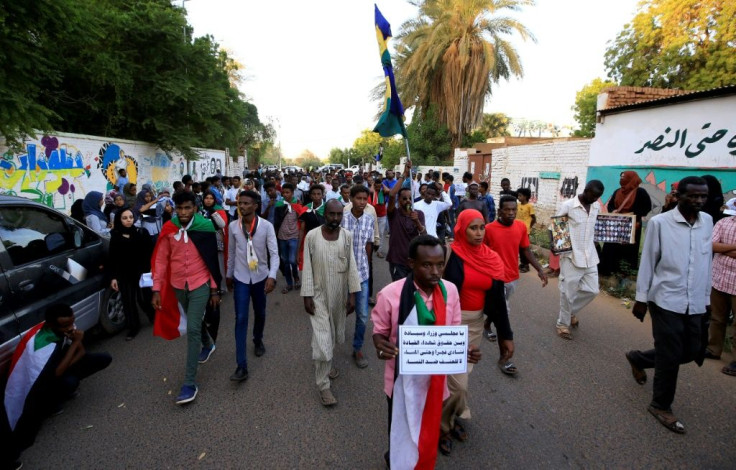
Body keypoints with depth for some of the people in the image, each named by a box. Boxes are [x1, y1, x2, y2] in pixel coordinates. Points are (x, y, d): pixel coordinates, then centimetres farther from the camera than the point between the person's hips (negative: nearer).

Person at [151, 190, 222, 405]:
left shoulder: (205, 227, -11)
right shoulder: (168, 229, -5)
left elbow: (213, 260, -5)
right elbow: (161, 260, 0)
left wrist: (215, 289, -2)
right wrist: (157, 289, -4)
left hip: (200, 285, -4)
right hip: (178, 285, 4)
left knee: (192, 329, -8)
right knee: (192, 324, 23)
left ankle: (190, 383, 0)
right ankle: (206, 342, 56)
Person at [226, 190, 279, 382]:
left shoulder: (266, 226, -14)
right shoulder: (233, 226, -5)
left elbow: (274, 253, -15)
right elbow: (231, 252, 7)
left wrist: (272, 276, -28)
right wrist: (229, 274, 14)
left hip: (260, 277, 0)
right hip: (241, 278, 1)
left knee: (260, 314, 18)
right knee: (241, 318, -4)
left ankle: (258, 340, 48)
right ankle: (242, 365, -1)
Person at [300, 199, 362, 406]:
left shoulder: (347, 236, -5)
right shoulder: (312, 236, -12)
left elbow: (352, 266, -3)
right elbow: (307, 267, -9)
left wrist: (352, 294, -5)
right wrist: (307, 295, -10)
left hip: (339, 295, 3)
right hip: (319, 295, -3)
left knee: (334, 335, 19)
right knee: (322, 340, -3)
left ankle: (326, 365, 45)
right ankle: (323, 385, 11)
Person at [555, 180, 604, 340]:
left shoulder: (596, 207, 7)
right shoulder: (568, 205, -12)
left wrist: (593, 242, 6)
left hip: (590, 257, 6)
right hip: (571, 256, -6)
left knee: (592, 290, 11)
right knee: (568, 293, 2)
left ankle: (571, 311, 34)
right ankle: (563, 323, 20)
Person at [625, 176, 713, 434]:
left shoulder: (707, 222, 6)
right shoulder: (659, 222, -10)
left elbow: (706, 262, 12)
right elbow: (647, 261, -6)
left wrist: (706, 299, 15)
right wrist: (641, 298, -5)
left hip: (695, 303, 6)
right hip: (666, 301, -5)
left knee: (692, 351, 13)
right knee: (670, 357, 2)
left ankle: (639, 358, 38)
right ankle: (661, 406, 22)